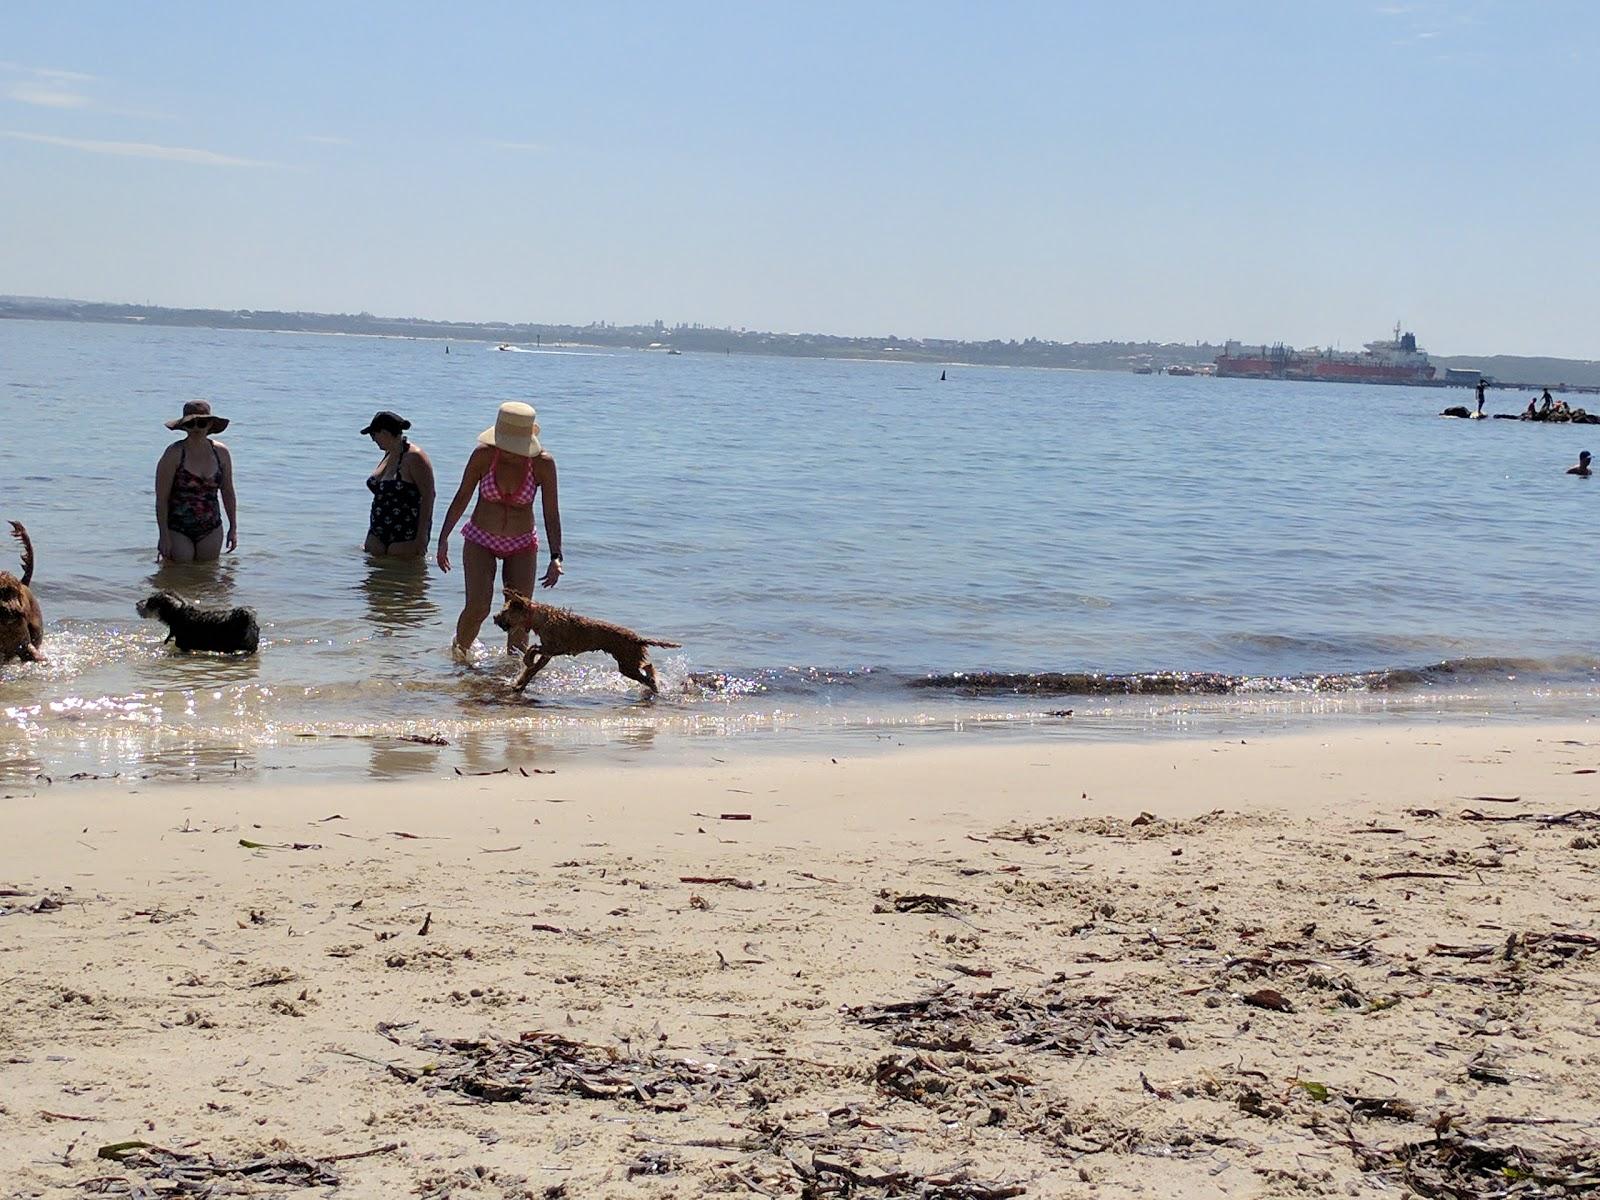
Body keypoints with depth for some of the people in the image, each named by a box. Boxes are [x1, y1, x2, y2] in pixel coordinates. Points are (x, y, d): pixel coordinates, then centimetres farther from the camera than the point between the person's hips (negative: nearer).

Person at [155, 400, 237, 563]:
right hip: (178, 530, -4)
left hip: (211, 531, 4)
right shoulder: (174, 453, -10)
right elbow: (161, 498, -10)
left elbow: (228, 492, 14)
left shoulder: (221, 452, 3)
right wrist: (163, 536, -13)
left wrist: (233, 527, 13)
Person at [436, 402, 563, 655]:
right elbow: (462, 497, -4)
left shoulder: (543, 463, -17)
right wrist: (444, 538, -5)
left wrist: (556, 556, -21)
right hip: (481, 540, -1)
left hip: (522, 545, 1)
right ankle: (459, 650, 13)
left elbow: (551, 513, -12)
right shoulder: (484, 455, -17)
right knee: (478, 607, -14)